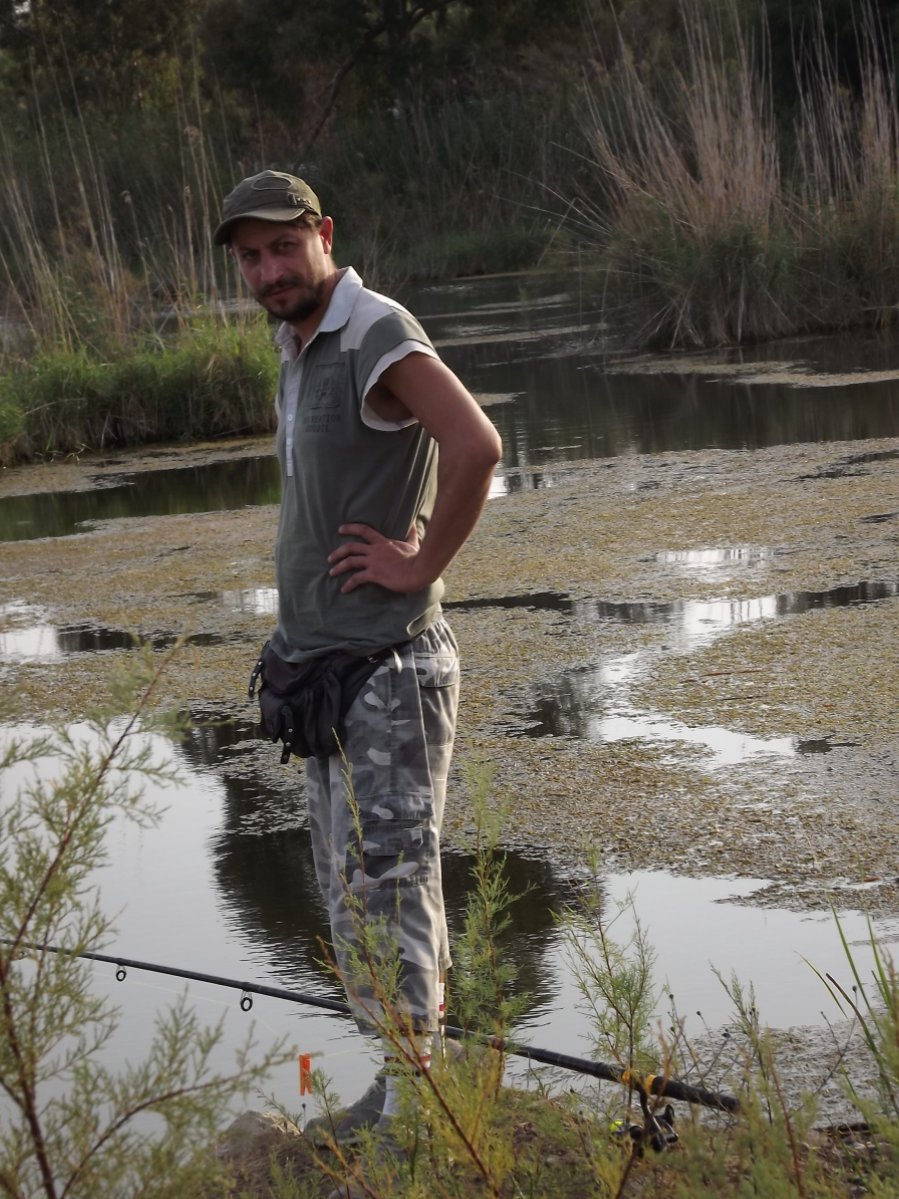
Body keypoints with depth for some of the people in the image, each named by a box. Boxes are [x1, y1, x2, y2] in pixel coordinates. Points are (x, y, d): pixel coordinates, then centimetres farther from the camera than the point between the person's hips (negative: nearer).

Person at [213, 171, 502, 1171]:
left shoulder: (379, 336, -16)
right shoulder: (299, 348, 14)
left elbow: (476, 446, -33)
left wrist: (423, 562, -21)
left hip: (387, 662, -10)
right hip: (322, 659, 10)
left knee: (387, 873, -7)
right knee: (347, 881, 14)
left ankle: (407, 1092, 0)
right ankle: (402, 1068, 24)